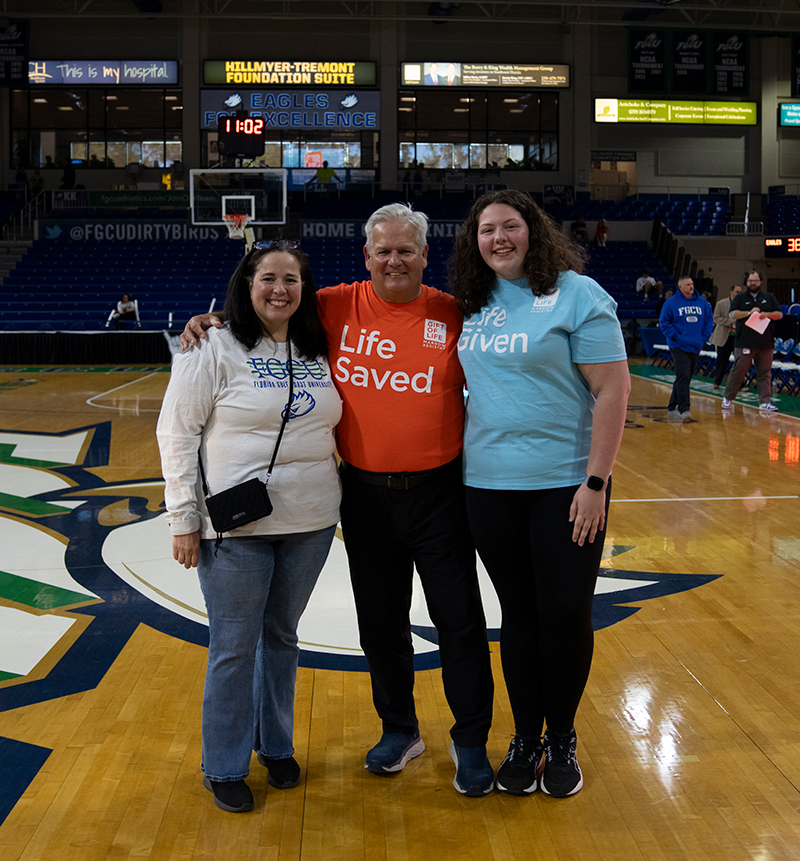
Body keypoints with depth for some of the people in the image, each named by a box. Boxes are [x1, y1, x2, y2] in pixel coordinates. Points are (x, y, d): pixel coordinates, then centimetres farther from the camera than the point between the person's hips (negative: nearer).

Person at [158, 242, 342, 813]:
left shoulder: (317, 352, 8)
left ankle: (276, 745, 35)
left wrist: (335, 496, 13)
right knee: (234, 647, 4)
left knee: (282, 636, 17)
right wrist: (184, 518, -10)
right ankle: (225, 767, 21)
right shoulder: (214, 349, -7)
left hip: (310, 523, 5)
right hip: (235, 528, -4)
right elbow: (177, 433, -7)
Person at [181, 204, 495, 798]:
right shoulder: (337, 307, -1)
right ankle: (399, 730, 36)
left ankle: (472, 741, 23)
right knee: (380, 621, 15)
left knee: (460, 622, 5)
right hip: (365, 494, 2)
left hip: (439, 491, -2)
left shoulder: (452, 314, -4)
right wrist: (210, 320, -4)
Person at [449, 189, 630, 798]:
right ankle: (526, 740, 26)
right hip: (490, 485, 4)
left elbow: (613, 390, -12)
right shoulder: (473, 304, 8)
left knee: (565, 616, 3)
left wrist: (595, 483, -16)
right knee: (518, 614, 12)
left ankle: (562, 741, 24)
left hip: (564, 486, -4)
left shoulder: (576, 294, -8)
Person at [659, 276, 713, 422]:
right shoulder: (671, 303, -2)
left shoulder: (702, 302, 10)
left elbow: (709, 319, 16)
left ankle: (672, 408, 19)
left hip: (696, 346, 5)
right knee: (683, 376, -16)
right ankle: (684, 410, -17)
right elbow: (664, 322, -1)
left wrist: (704, 337, 4)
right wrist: (675, 336, -10)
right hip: (678, 346, -5)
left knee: (685, 379, 9)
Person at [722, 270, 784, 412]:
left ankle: (764, 402, 2)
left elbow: (779, 314, 12)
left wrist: (767, 314, -7)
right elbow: (733, 314, -3)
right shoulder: (740, 298, 9)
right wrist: (749, 312, -14)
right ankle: (728, 398, 9)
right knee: (738, 370, -2)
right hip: (744, 343, -3)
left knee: (765, 373, 1)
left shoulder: (769, 298, 16)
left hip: (765, 343, 3)